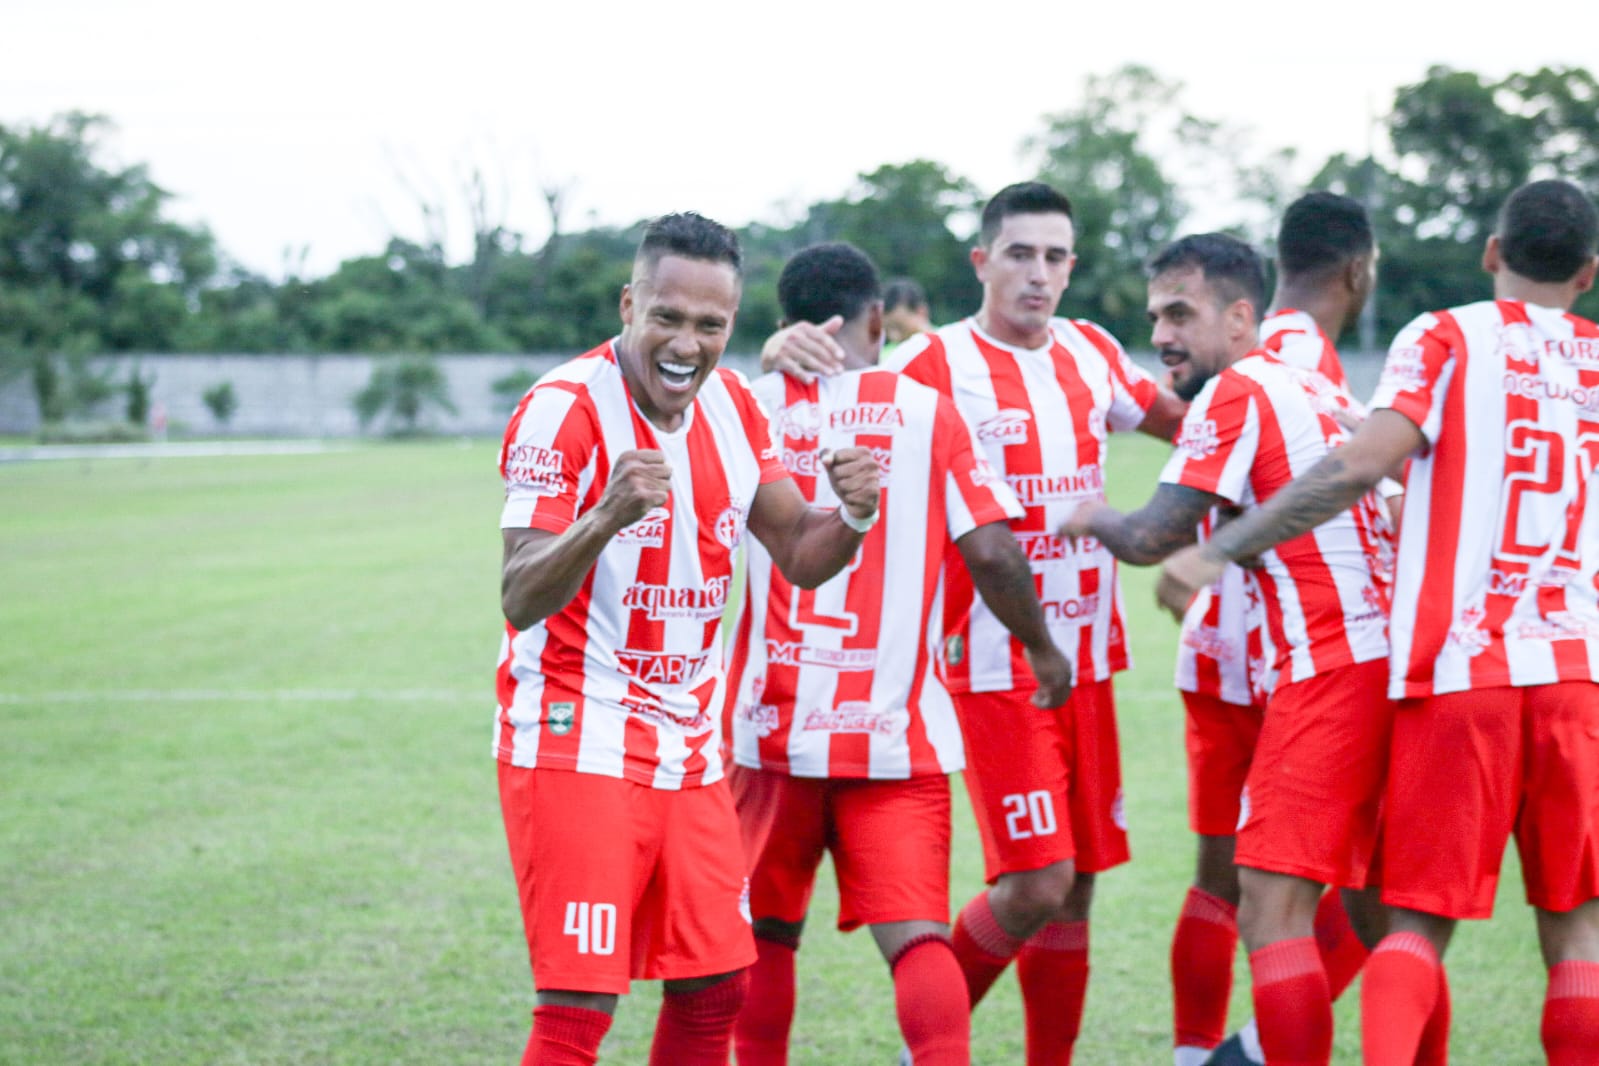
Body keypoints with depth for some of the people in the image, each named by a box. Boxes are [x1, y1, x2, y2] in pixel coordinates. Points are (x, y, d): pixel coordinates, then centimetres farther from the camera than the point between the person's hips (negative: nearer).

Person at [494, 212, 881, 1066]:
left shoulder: (731, 406, 6)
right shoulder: (564, 410, -16)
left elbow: (799, 557, 13)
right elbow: (519, 601, -23)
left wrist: (853, 516, -10)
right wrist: (606, 518, -41)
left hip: (687, 748, 7)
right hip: (577, 744, -7)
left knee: (715, 988, 10)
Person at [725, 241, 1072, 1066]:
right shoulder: (927, 412, -1)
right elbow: (990, 552, -6)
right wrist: (1041, 647, 9)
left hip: (775, 723, 2)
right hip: (895, 732, -1)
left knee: (768, 933, 16)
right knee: (916, 932, -6)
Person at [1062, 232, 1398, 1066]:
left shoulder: (1234, 393, -7)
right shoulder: (1319, 392, 19)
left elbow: (1152, 538, -11)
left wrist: (1095, 518, 10)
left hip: (1332, 672, -9)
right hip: (1390, 660, 9)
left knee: (1271, 908, -11)